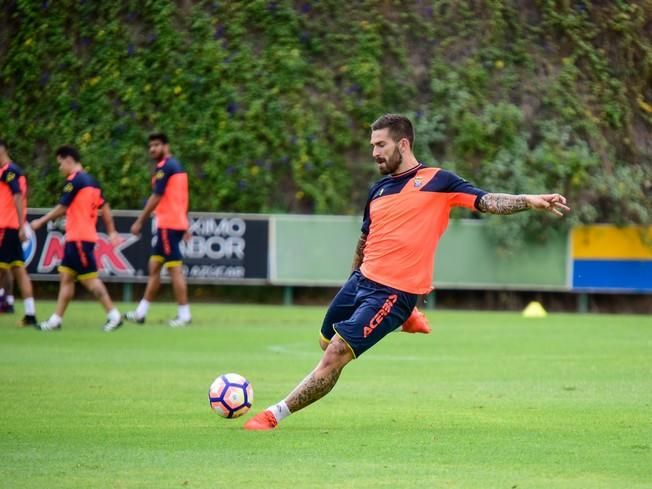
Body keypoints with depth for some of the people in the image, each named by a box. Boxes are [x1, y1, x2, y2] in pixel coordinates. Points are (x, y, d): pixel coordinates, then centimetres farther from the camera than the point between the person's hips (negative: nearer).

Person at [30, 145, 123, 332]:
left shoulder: (74, 180, -12)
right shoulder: (90, 181, 15)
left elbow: (62, 208, -12)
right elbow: (104, 207, 16)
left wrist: (40, 222, -3)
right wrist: (112, 232, 17)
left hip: (79, 238, -9)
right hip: (74, 238, 9)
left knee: (89, 278, -7)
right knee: (65, 278, 9)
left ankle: (114, 315, -5)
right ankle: (56, 320, 9)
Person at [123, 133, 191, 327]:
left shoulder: (164, 167, -12)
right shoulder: (177, 166, 17)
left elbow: (156, 197, -16)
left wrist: (140, 222, -13)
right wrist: (185, 227, 24)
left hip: (168, 224, -10)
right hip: (177, 222, 10)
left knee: (175, 268, -7)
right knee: (154, 266, 12)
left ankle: (184, 315, -6)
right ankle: (141, 312, 15)